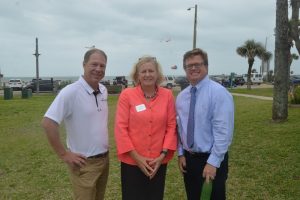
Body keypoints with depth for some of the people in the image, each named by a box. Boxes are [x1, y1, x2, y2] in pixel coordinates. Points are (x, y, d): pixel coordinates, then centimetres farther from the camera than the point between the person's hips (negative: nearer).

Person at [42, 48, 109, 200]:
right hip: (85, 163, -7)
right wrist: (64, 154, -19)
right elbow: (48, 123, -23)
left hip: (104, 159, 7)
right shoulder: (71, 92, -19)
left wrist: (104, 146, 12)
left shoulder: (103, 90, 4)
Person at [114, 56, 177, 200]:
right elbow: (120, 128, -8)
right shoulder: (127, 95, -7)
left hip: (158, 163, 2)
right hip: (132, 162, -2)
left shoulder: (167, 95, 0)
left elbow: (171, 126, 1)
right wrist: (136, 157, -11)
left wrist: (163, 155, -8)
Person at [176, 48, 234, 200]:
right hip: (188, 158, 6)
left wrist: (213, 162, -20)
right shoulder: (181, 96, 5)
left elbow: (223, 131, -19)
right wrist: (181, 153, 4)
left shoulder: (219, 93, -15)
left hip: (211, 160, -5)